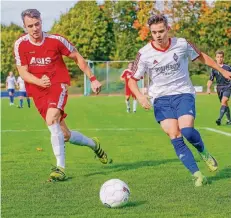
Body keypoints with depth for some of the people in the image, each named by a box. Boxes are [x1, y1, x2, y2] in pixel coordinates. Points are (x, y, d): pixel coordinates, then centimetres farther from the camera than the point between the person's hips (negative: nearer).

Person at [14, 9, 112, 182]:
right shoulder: (20, 44, -5)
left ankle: (60, 168, -30)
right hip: (37, 91, 3)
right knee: (65, 135, 5)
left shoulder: (55, 40, -7)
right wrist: (39, 82, -24)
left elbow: (78, 58, 5)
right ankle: (94, 145, 35)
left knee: (51, 120, -31)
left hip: (58, 85, -3)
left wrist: (92, 79, 3)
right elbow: (23, 72, -5)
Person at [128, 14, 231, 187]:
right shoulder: (144, 54, -8)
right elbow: (132, 80, -1)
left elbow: (200, 56, 13)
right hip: (161, 99, 1)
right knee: (175, 138, -14)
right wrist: (139, 96, -21)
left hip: (184, 94, -1)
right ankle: (197, 175, -6)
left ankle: (204, 152, 10)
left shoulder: (182, 44, -6)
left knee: (187, 131, -23)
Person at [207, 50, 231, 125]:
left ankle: (220, 119, -30)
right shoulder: (214, 69, 5)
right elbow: (211, 80, 7)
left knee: (224, 101, -22)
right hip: (219, 88, 3)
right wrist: (208, 88, -8)